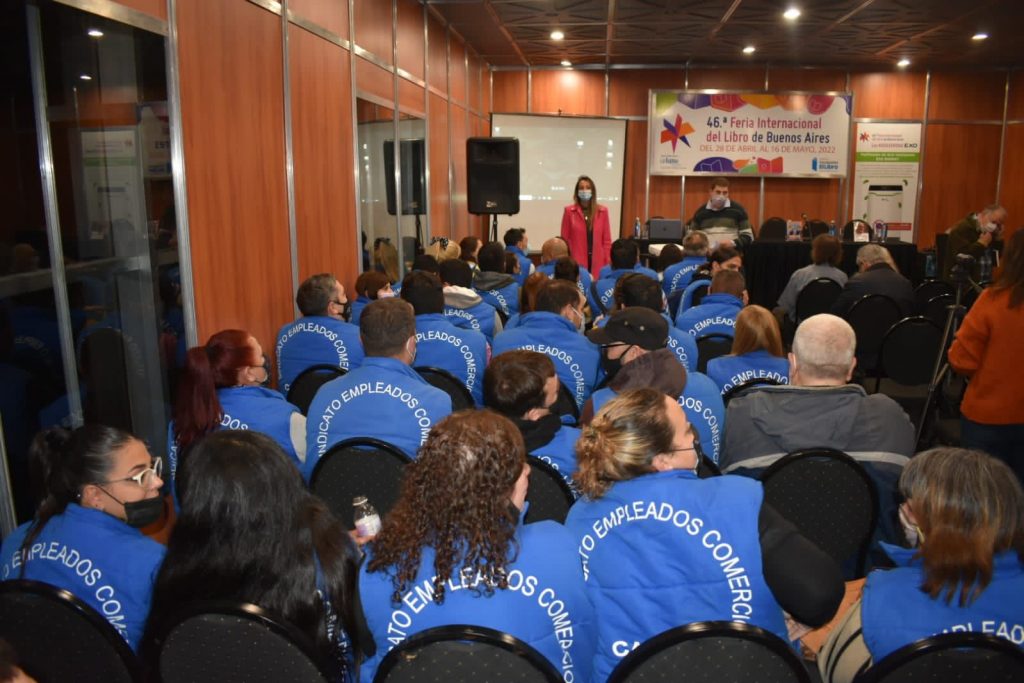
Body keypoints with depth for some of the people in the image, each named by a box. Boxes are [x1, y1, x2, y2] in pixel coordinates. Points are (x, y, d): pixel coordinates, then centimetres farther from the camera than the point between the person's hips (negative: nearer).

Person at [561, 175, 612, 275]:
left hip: (597, 262, 2)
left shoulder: (602, 211, 7)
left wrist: (607, 263, 2)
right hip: (576, 262, -1)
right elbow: (565, 239, 4)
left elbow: (607, 239, 8)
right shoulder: (569, 211, 2)